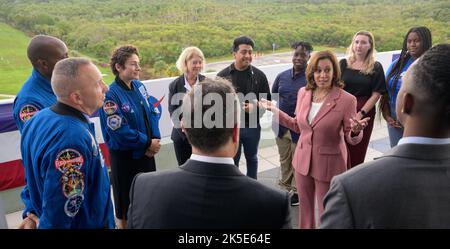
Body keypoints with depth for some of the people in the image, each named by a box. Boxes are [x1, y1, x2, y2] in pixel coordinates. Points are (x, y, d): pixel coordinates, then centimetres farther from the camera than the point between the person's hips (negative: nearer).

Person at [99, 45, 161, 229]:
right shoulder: (111, 95, -20)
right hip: (124, 156, -6)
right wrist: (148, 143, -15)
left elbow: (152, 113, 6)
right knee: (126, 197, 11)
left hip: (146, 152, 7)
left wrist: (155, 139, -9)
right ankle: (123, 223, 33)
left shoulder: (139, 86, 1)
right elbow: (120, 131, -23)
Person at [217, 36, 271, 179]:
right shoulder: (223, 75, -6)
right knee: (232, 162, 11)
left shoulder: (259, 75, -2)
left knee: (252, 159, 20)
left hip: (253, 126, 2)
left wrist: (255, 106, -17)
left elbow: (267, 101, 2)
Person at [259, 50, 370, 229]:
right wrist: (274, 110, 6)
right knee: (305, 208, 21)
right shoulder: (303, 93, -2)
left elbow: (351, 138, -9)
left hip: (328, 165, -4)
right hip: (302, 161, 5)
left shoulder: (346, 99, -16)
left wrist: (356, 131, -31)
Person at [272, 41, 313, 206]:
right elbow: (273, 95, 18)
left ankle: (297, 191, 29)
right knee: (284, 159, 19)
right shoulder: (282, 76, 5)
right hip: (281, 126, 5)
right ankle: (284, 187, 38)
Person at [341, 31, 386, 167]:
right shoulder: (343, 64, 5)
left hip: (365, 112, -1)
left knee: (357, 153, 8)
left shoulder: (376, 67, 1)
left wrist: (361, 113, -12)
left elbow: (376, 94, -3)